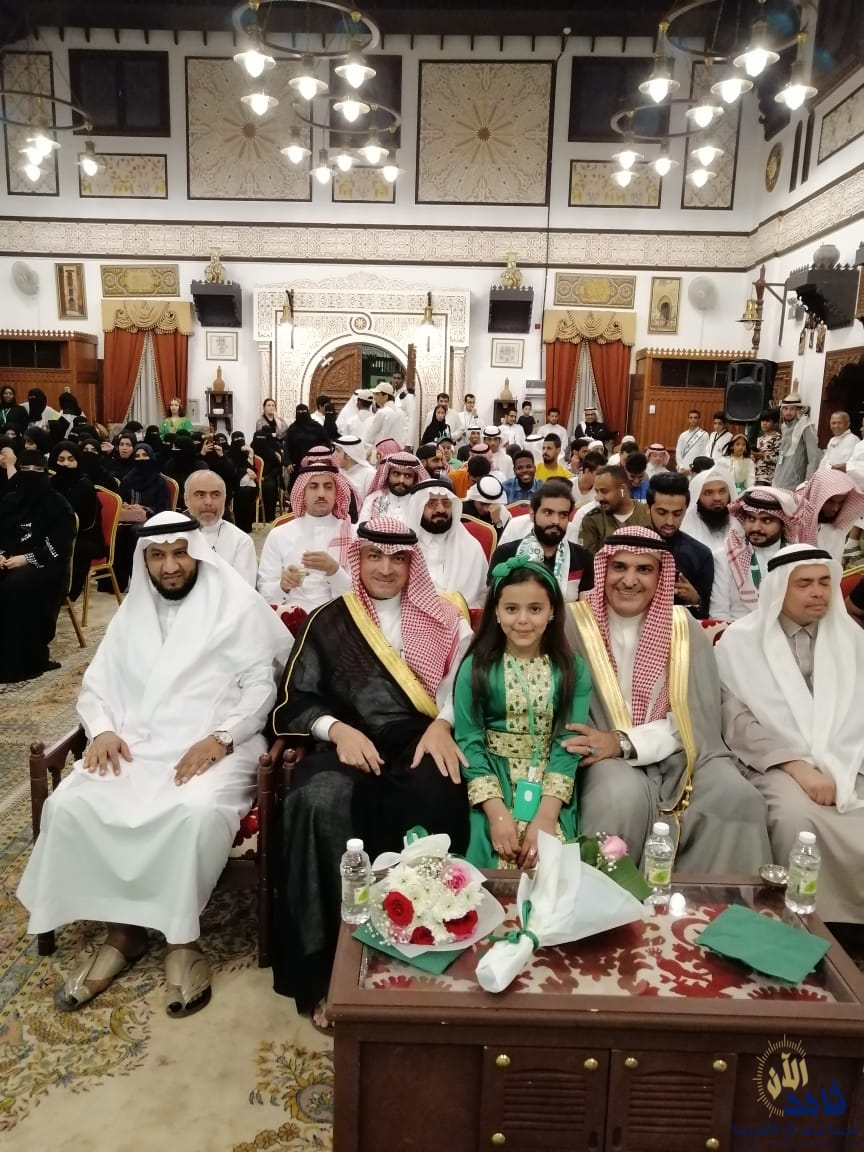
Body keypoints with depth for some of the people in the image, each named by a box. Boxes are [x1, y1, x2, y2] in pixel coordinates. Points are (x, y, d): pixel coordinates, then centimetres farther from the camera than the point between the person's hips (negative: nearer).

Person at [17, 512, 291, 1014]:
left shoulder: (238, 606, 3)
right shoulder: (132, 612, 19)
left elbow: (261, 686, -3)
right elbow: (96, 685, 16)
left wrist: (220, 738, -18)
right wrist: (102, 730, -5)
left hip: (214, 746, -4)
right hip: (134, 745, 5)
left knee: (197, 810, -35)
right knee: (70, 805, -20)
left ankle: (184, 938, -12)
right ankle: (121, 931, -4)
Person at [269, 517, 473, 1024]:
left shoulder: (443, 620, 14)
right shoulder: (328, 622, 12)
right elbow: (294, 701, 7)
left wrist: (443, 723, -15)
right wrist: (338, 729, -11)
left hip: (422, 741, 0)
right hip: (349, 743, 0)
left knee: (436, 799, -35)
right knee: (320, 801, -33)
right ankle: (328, 963, -18)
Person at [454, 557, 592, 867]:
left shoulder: (573, 669, -2)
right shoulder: (476, 667, -4)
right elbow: (469, 742, -8)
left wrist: (546, 815, -18)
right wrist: (497, 812, -18)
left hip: (552, 791, 1)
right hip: (496, 786, -1)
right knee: (500, 863, -18)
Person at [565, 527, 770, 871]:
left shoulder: (683, 626, 4)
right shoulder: (576, 623, -4)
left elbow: (698, 714, -3)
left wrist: (624, 742, -16)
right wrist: (611, 746, -22)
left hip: (676, 755, 3)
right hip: (607, 758, -3)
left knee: (740, 800, -21)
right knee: (625, 797, -33)